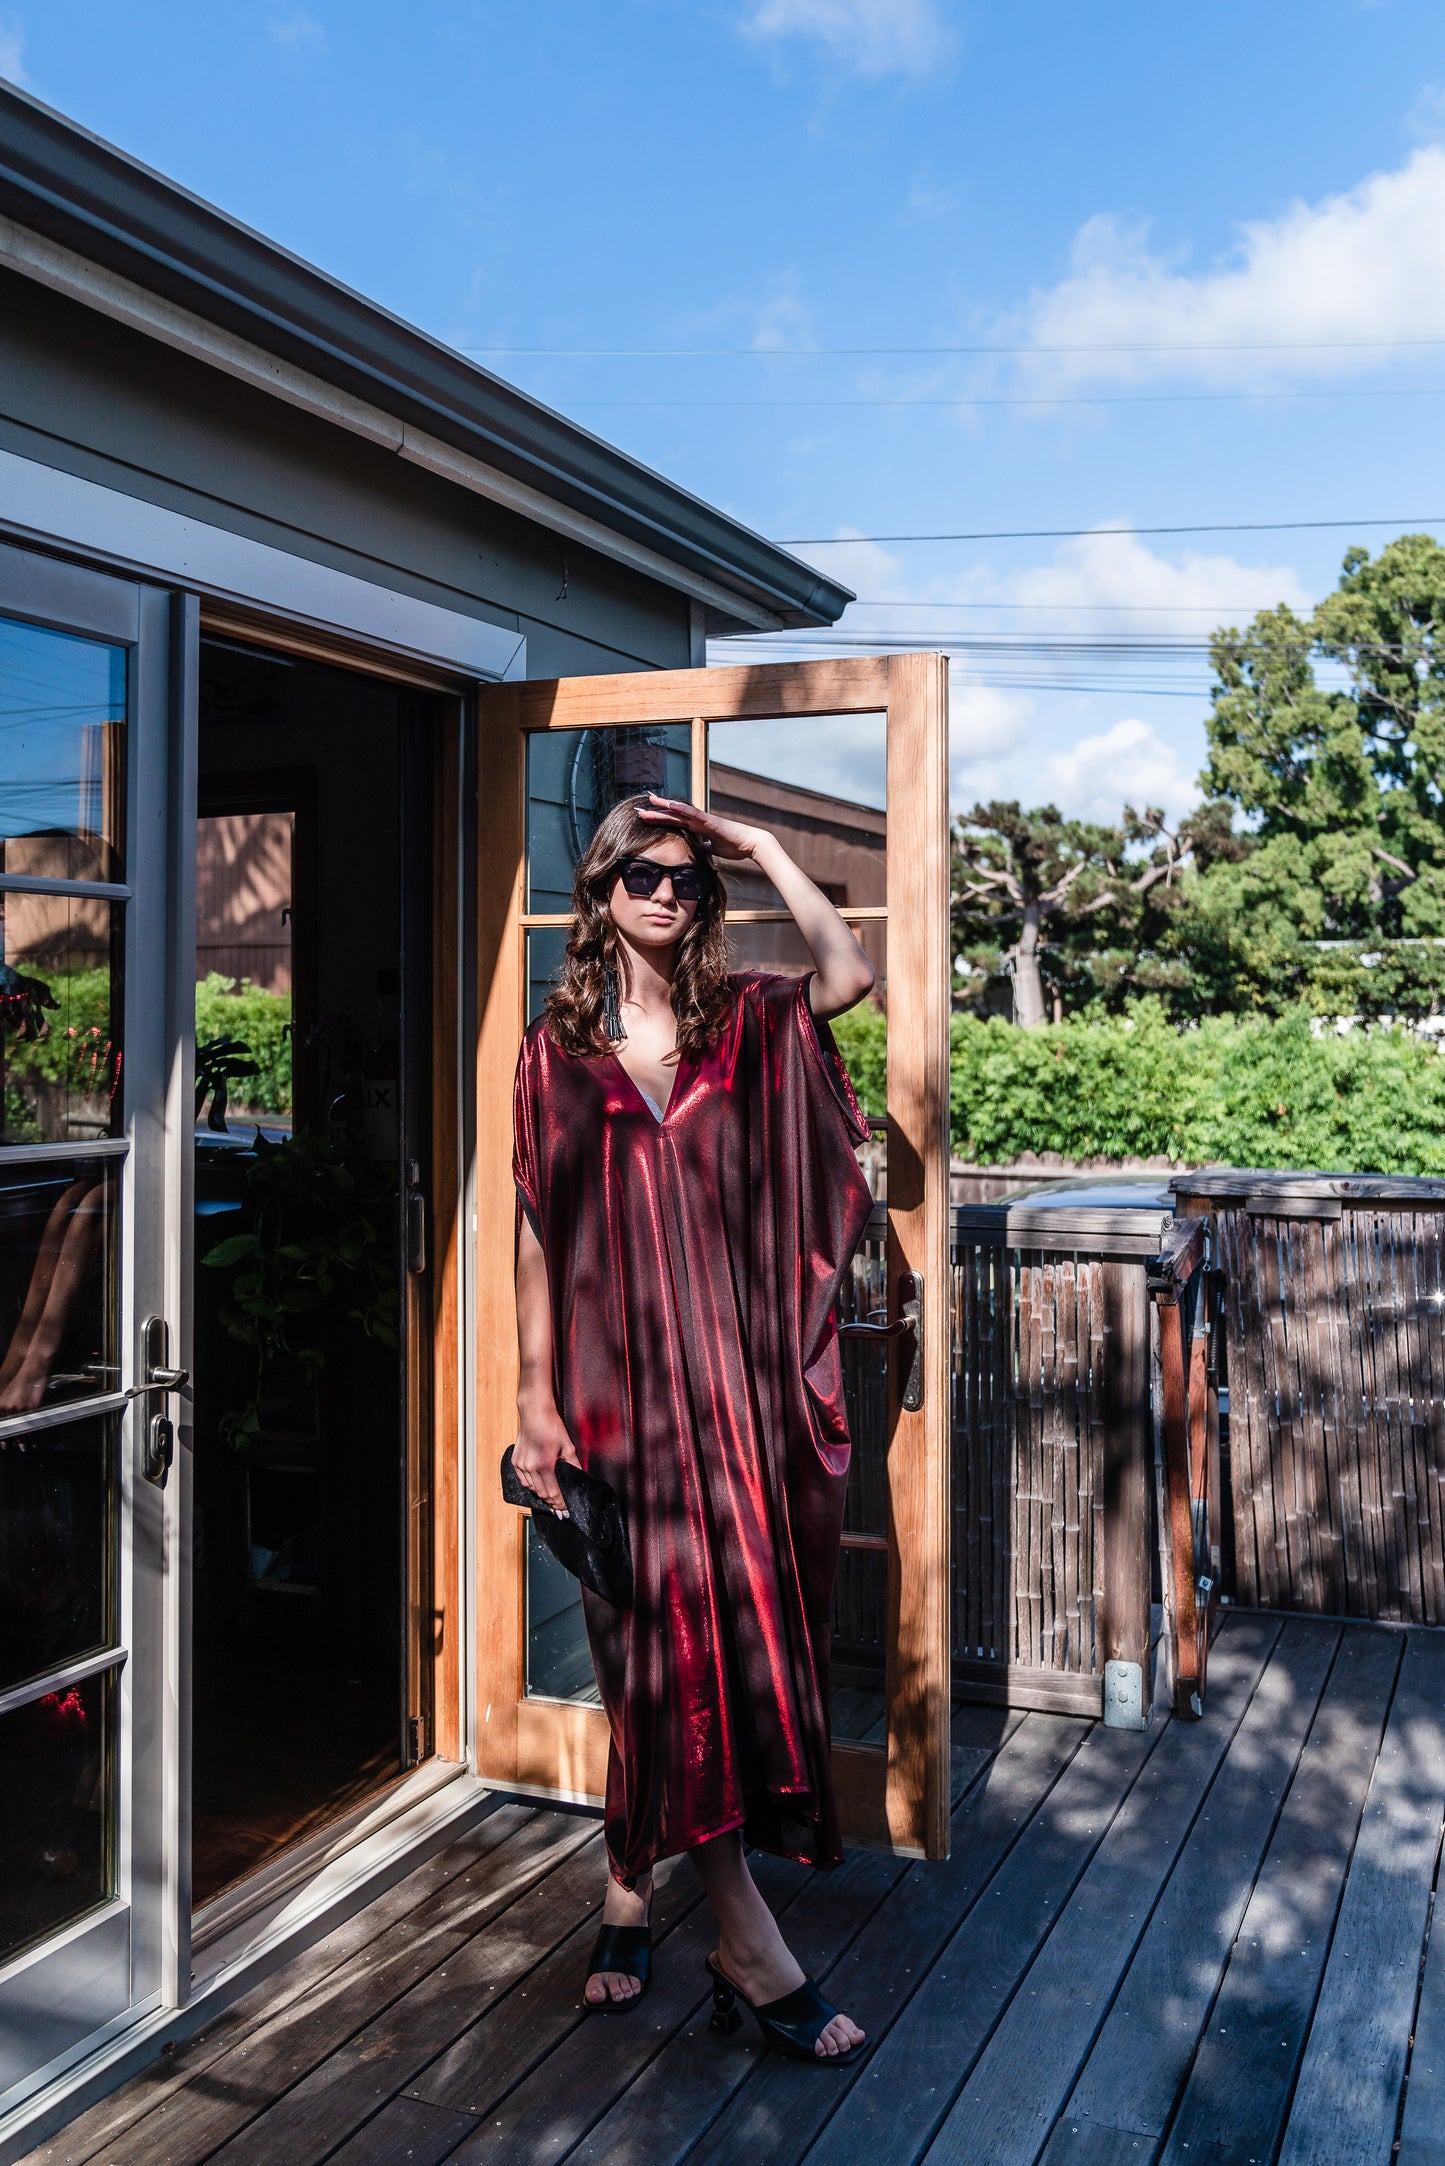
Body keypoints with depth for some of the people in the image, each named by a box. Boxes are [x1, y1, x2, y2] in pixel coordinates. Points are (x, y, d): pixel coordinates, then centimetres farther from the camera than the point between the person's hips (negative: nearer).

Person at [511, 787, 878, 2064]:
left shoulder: (748, 1022, 6)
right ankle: (753, 1954, 10)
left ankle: (630, 1888, 30)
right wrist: (538, 1403, -2)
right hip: (624, 1384, -2)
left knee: (732, 1632, 8)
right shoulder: (559, 1047, 4)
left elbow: (851, 974, -16)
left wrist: (759, 845, -8)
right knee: (672, 1647, 0)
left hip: (739, 1380, 2)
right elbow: (540, 1235, 3)